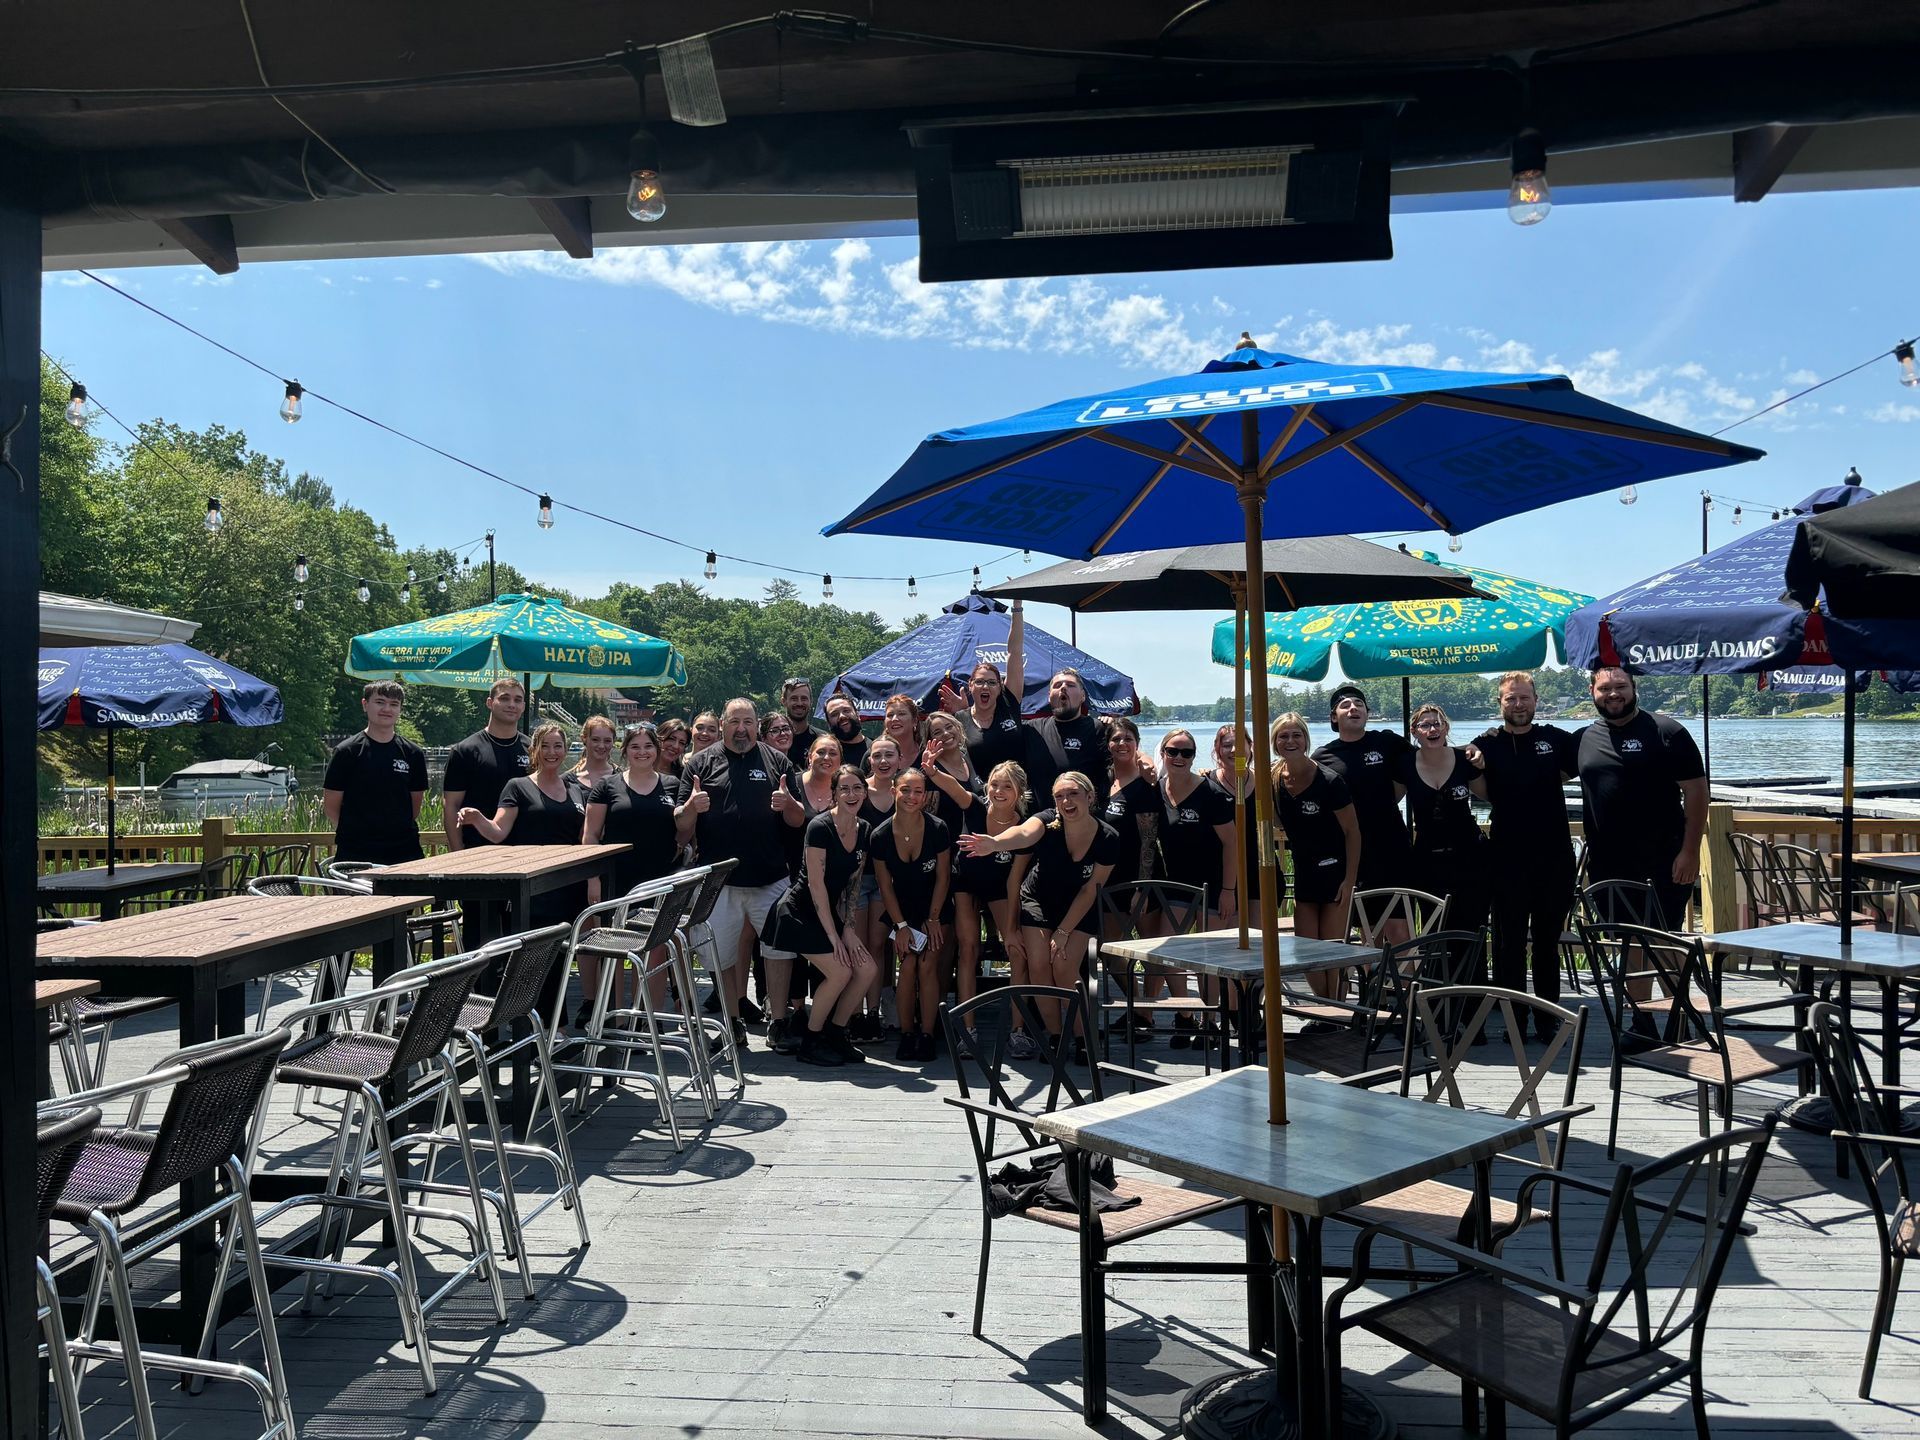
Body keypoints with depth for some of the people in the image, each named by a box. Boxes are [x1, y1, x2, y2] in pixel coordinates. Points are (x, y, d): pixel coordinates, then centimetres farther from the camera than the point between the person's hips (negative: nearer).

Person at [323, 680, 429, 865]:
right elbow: (331, 805, 3)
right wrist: (354, 832, 4)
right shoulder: (346, 751, 0)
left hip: (404, 854, 2)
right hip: (355, 854, -2)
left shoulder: (413, 754, 7)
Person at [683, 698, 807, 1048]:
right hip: (718, 879, -1)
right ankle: (733, 1025, 20)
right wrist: (692, 806, -18)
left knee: (781, 948, 4)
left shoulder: (778, 762, 8)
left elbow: (797, 821, 8)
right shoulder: (700, 763, 5)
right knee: (721, 953, 5)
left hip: (771, 878, 1)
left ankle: (779, 1023, 15)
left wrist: (788, 804, -14)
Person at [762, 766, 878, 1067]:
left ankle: (835, 1033, 11)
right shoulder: (820, 827, -20)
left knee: (867, 969, -7)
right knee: (840, 972, -18)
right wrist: (833, 936, -18)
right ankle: (809, 1041, 0)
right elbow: (816, 884, -20)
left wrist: (848, 929, -5)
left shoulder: (864, 832, 2)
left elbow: (852, 884, 5)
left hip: (830, 910, 7)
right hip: (801, 911, -7)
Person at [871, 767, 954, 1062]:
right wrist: (901, 925, -9)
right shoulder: (881, 835, -16)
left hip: (935, 908, -1)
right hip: (901, 909, 1)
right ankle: (906, 1035, 1)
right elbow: (885, 885, -7)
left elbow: (943, 877, -10)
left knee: (928, 966, -9)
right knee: (907, 967, -8)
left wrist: (933, 919, -8)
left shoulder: (938, 829, -20)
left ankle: (926, 1035, -4)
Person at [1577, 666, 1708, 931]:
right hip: (1605, 867, 5)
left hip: (1661, 866, -4)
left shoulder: (1667, 733, -3)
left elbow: (1695, 790, -6)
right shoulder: (1585, 738, 9)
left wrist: (1690, 852, -12)